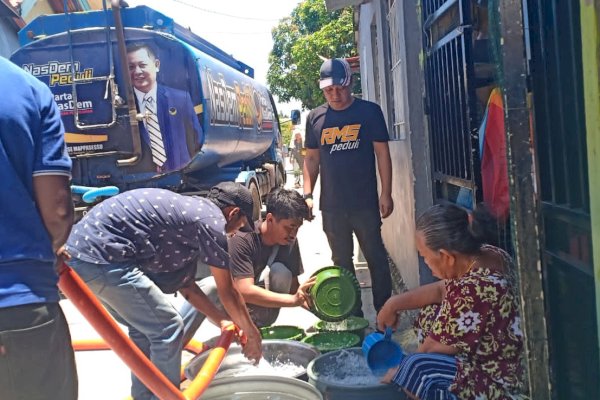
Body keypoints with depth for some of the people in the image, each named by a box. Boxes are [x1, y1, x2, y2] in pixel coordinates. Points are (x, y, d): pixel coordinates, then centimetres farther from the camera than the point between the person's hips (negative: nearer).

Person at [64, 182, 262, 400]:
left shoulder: (189, 210, 20)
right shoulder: (211, 219, -7)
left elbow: (185, 285, 24)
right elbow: (228, 293, 1)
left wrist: (222, 320, 28)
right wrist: (252, 334, 15)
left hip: (82, 251, 10)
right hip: (101, 256, -10)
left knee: (144, 326, 22)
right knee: (168, 329, -2)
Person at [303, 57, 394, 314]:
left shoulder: (369, 111, -2)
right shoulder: (315, 118, 6)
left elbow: (382, 152, -2)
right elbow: (311, 158, 9)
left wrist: (386, 193, -7)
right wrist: (307, 194, -1)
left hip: (365, 203, -3)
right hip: (331, 205, 3)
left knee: (376, 257, 6)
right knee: (341, 260, 13)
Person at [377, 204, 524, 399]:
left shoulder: (471, 293, -32)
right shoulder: (487, 254, -4)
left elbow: (434, 348, -19)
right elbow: (441, 290, 12)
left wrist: (400, 372, -1)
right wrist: (395, 303, 10)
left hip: (496, 384, -10)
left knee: (414, 368, -25)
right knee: (430, 314, 14)